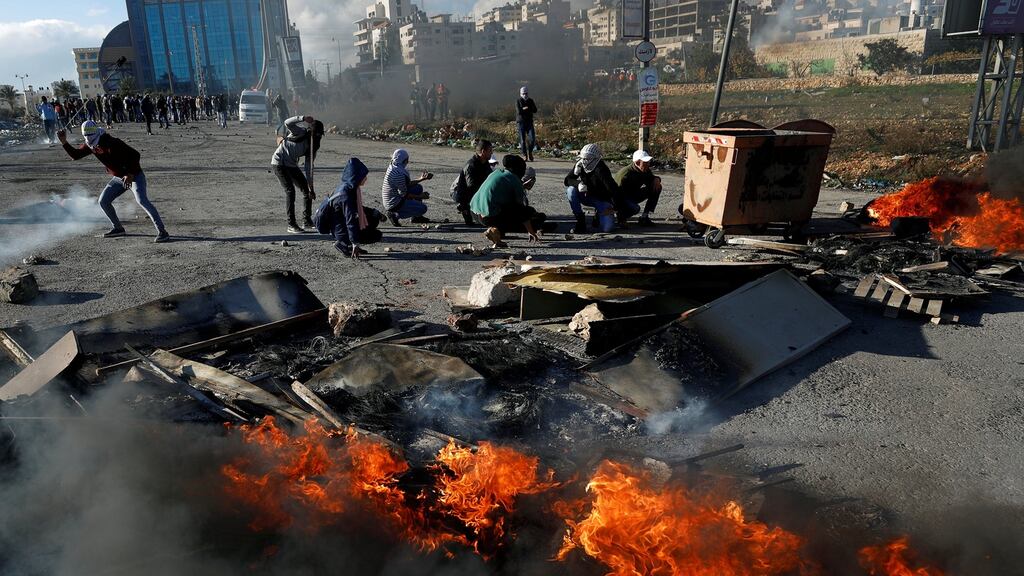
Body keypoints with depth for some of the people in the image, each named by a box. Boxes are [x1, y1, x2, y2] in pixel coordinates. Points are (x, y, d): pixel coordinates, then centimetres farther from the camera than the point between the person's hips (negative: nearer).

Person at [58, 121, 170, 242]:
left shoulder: (113, 143, -24)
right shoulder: (90, 146, 1)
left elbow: (135, 155, -26)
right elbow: (75, 155, 13)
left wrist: (131, 174, -30)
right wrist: (64, 142, -2)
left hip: (134, 176, -9)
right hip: (119, 178, 9)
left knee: (141, 200, -29)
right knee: (103, 201, 8)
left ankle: (162, 232, -32)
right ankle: (118, 228, 24)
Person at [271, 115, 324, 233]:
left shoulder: (312, 147, 4)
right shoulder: (301, 133, -11)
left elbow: (309, 169, 3)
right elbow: (287, 123, -29)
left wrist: (311, 188, -3)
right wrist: (303, 118, -41)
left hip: (291, 165, 7)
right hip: (279, 163, -7)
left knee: (307, 189, 3)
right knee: (290, 191, -17)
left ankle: (307, 221, 15)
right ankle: (291, 225, -14)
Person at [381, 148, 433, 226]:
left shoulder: (392, 168, 5)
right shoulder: (399, 174, -26)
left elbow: (407, 184, 12)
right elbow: (404, 195, -20)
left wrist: (421, 179, 10)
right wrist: (420, 197, -9)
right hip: (394, 204, -10)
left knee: (418, 187, 18)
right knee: (423, 208, -9)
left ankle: (416, 217, 23)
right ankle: (395, 215, -5)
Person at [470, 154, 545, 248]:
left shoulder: (495, 173, 20)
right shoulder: (515, 180, -1)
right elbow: (522, 209, 2)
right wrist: (532, 233, 11)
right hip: (491, 216, -8)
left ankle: (491, 229, 9)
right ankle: (497, 230, -10)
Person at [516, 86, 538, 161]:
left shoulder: (531, 101, 10)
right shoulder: (518, 101, -2)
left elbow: (535, 110, 0)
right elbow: (519, 111, -15)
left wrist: (524, 109, -9)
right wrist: (528, 109, -8)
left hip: (529, 122, 3)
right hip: (521, 122, -3)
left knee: (532, 138, -8)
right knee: (522, 140, -3)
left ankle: (530, 152, 14)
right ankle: (525, 155, 6)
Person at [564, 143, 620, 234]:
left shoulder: (601, 170, -27)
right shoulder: (580, 165, -11)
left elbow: (614, 190, -27)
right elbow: (567, 180, -10)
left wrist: (613, 207, -31)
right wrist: (578, 184, -31)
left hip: (602, 200, -4)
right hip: (587, 196, 4)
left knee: (607, 228, -23)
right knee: (571, 190, -26)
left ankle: (600, 215, 15)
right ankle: (580, 221, -14)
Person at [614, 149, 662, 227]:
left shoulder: (646, 171, -5)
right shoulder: (626, 174, -30)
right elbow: (618, 193, -30)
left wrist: (656, 179, -16)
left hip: (633, 195, 9)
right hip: (620, 198, -9)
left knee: (657, 188, -3)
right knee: (635, 208, -40)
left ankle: (644, 217, -6)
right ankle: (621, 218, -6)